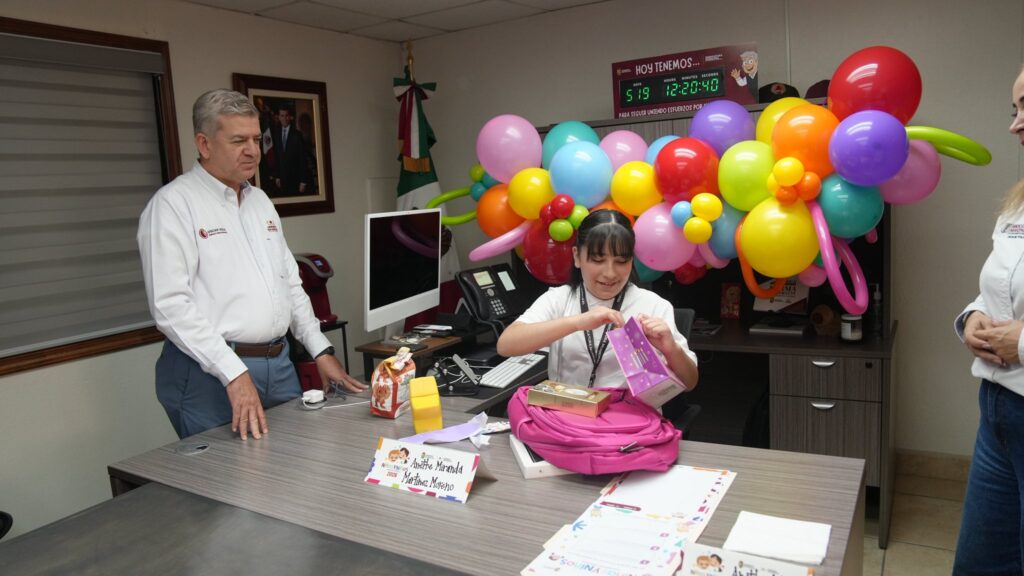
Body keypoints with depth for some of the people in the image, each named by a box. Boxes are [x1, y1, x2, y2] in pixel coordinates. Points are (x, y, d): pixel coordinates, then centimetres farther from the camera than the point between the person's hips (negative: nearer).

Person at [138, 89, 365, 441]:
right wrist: (234, 374, -22)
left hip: (280, 365, 7)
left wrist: (321, 350, 12)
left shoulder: (260, 201, 15)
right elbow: (171, 304, -17)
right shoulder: (172, 204, -8)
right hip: (212, 374, -6)